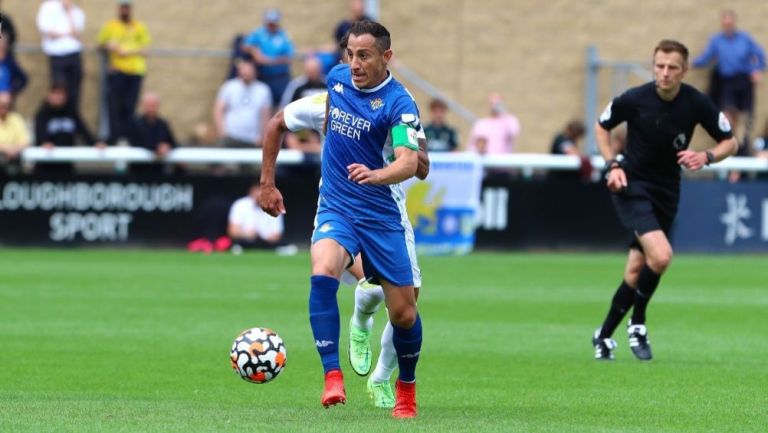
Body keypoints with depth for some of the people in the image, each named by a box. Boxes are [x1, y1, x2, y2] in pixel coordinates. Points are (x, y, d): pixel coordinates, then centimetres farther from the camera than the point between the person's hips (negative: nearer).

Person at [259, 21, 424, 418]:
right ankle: (332, 377, -29)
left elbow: (409, 163, -29)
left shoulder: (399, 103, -15)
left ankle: (406, 389, 30)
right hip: (336, 207, 2)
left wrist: (375, 174, -51)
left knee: (404, 312, 2)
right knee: (323, 273, -29)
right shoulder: (336, 79, 1)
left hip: (382, 215, -2)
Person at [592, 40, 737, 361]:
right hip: (632, 186, -3)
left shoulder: (697, 103, -10)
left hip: (666, 191, 4)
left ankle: (605, 335, 25)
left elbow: (729, 142, 1)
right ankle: (637, 323, -1)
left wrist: (706, 157, -19)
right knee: (660, 255, -23)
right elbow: (602, 127, 4)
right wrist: (612, 165, -9)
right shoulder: (635, 99, -15)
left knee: (636, 270, 8)